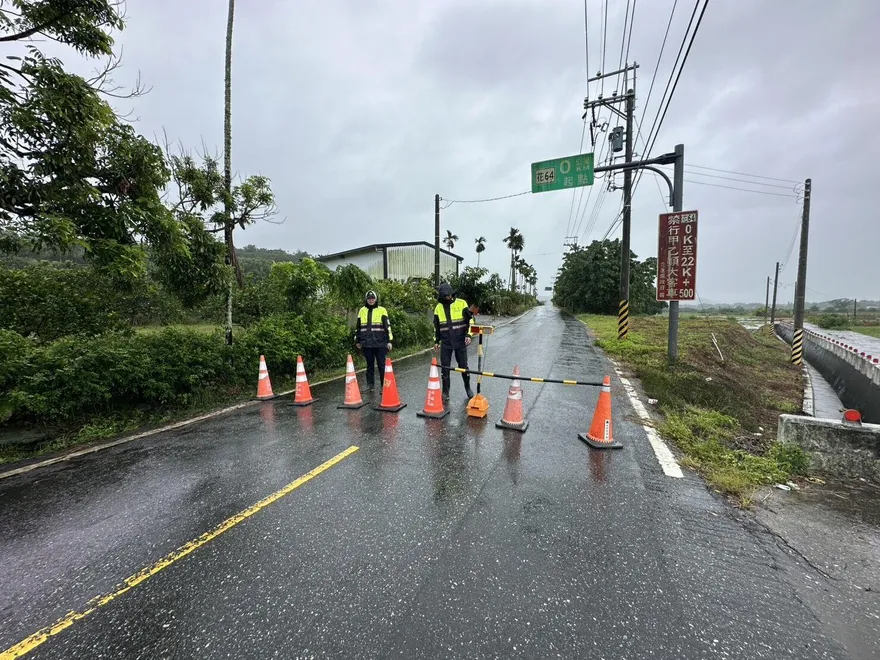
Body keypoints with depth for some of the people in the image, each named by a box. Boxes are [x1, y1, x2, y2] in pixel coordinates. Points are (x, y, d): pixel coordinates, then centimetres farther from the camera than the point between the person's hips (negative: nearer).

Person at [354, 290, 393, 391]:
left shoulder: (382, 310, 0)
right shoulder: (362, 311, 10)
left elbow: (387, 326, -1)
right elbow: (358, 327, 17)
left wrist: (389, 341, -6)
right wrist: (357, 340, 18)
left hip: (380, 343, -3)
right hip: (366, 344, 3)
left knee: (381, 365, 1)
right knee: (369, 364, 13)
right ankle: (370, 384, 24)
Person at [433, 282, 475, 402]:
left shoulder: (461, 303, -4)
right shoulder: (438, 307, 4)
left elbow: (470, 320, -2)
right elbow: (436, 326, 14)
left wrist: (468, 335, -12)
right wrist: (436, 341, 13)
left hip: (460, 342, -2)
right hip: (446, 343, 2)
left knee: (463, 366, 8)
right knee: (445, 368, 4)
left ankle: (468, 388, 28)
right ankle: (445, 392, 16)